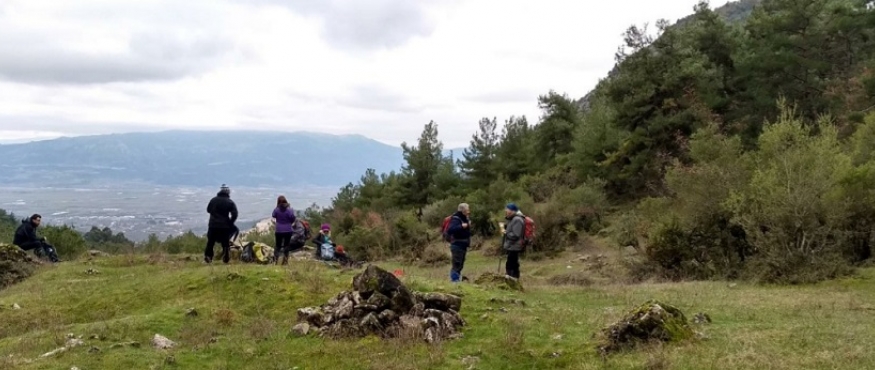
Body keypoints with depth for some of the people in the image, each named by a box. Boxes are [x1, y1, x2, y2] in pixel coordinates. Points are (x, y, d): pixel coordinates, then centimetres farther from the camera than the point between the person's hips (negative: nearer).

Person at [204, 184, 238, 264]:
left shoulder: (213, 200, 1)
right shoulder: (230, 202, -6)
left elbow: (208, 210, 12)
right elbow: (234, 215, -12)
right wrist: (230, 223, 1)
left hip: (213, 225, 2)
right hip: (224, 226, -2)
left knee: (210, 242, 11)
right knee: (225, 243, 8)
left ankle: (208, 257, 8)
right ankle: (226, 258, 9)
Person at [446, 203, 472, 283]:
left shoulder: (464, 218, 13)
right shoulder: (455, 219, -16)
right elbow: (449, 230, -31)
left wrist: (468, 226, 11)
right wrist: (461, 226, -35)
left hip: (463, 246, 10)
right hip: (457, 246, -10)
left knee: (460, 265, 15)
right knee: (456, 265, -10)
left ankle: (457, 281, 22)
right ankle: (454, 281, -9)